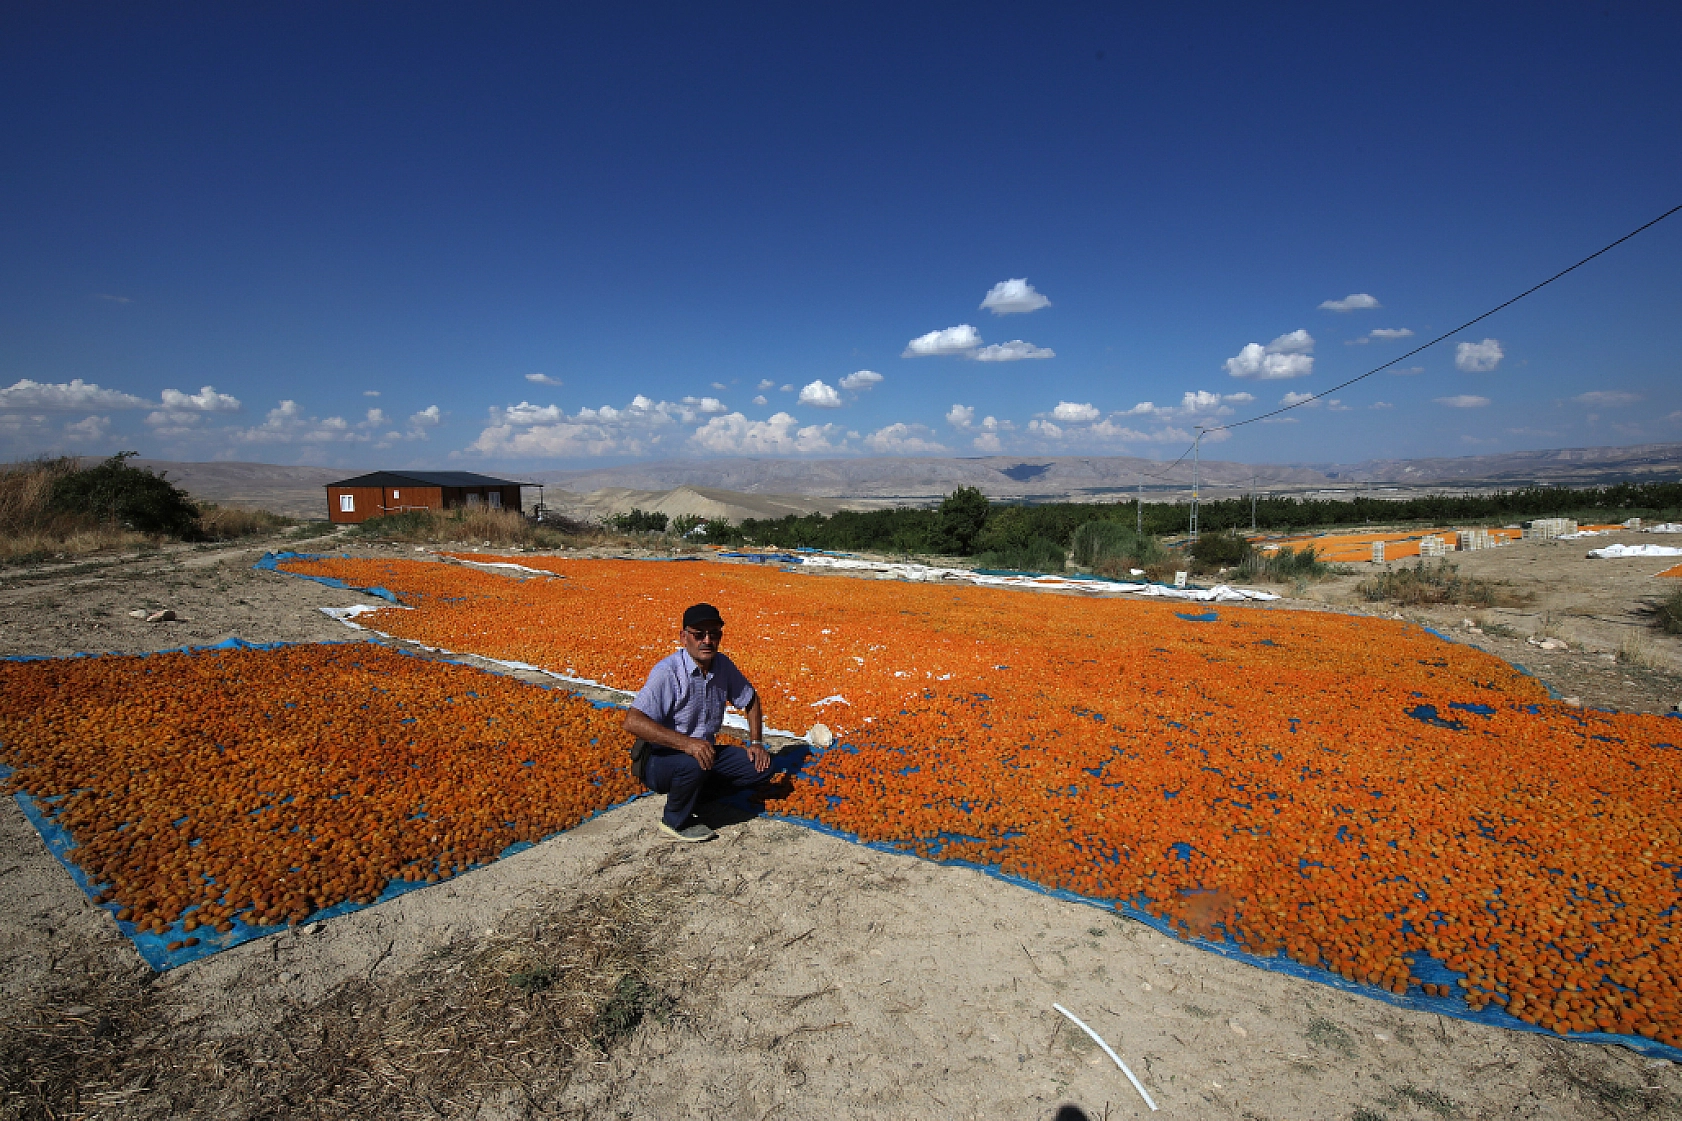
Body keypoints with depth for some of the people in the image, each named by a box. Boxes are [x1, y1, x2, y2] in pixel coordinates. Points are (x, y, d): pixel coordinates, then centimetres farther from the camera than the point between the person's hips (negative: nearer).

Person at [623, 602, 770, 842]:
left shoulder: (723, 666, -3)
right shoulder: (668, 672, -24)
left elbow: (750, 699, 14)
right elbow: (632, 721, -34)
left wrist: (756, 742, 3)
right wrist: (686, 743, -40)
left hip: (705, 750, 7)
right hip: (660, 759, -6)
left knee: (760, 764, -5)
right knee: (693, 765, -37)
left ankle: (697, 791, 9)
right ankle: (675, 822, -8)